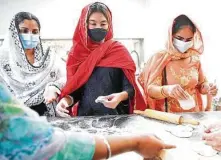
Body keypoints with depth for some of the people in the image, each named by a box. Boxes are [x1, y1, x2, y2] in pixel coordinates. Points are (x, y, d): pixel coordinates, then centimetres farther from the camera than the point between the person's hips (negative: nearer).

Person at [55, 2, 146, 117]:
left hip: (115, 115, -2)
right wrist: (65, 100, -10)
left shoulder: (119, 50, 1)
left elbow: (130, 87, -2)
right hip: (85, 115, 2)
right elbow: (73, 88, 10)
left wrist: (120, 96, -22)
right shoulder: (76, 52, 7)